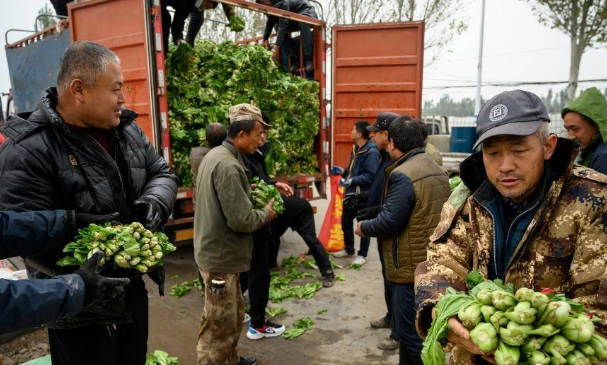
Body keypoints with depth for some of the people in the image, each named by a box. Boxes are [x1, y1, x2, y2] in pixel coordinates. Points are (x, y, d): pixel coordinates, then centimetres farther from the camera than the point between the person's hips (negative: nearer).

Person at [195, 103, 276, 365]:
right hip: (221, 256, -11)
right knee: (220, 325, 4)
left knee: (234, 316, 24)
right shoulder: (227, 165, -25)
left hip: (219, 252, 11)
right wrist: (267, 213, -8)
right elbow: (241, 220, -26)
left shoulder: (217, 155, 9)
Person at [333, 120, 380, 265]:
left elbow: (371, 176, -25)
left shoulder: (372, 152, -20)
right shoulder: (356, 148, 10)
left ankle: (362, 255, 20)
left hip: (363, 196, -9)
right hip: (351, 193, 10)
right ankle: (349, 250, 37)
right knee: (345, 221, 19)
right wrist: (344, 172, 9)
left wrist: (352, 180, -28)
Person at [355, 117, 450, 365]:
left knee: (410, 332, 4)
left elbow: (389, 222, -22)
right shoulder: (436, 169, 10)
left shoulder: (403, 175, -20)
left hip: (413, 267, -10)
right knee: (413, 327, 22)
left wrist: (363, 228, -3)